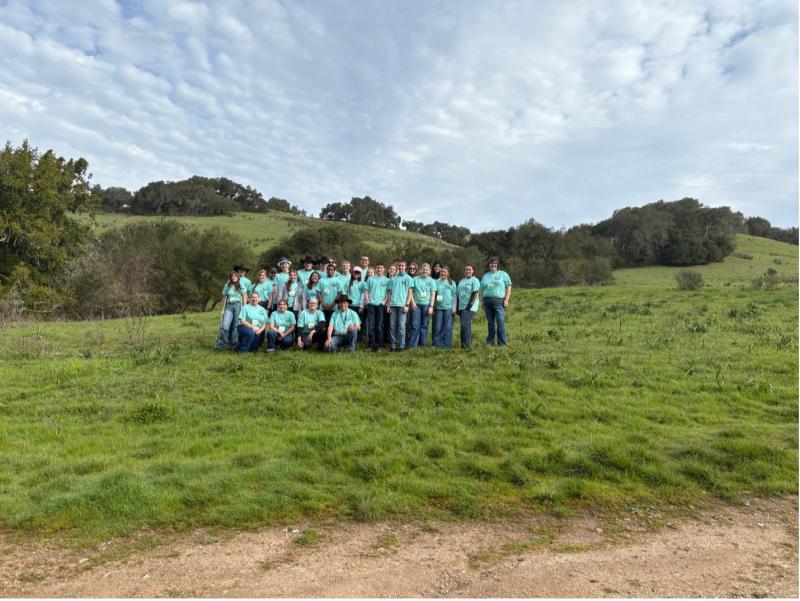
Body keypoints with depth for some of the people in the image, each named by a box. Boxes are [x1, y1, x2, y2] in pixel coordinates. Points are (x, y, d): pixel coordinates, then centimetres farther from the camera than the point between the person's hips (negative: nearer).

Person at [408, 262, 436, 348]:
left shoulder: (432, 281, 8)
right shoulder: (415, 279, 7)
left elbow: (433, 294, 4)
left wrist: (431, 306, -4)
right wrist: (413, 302, -5)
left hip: (426, 305, 1)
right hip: (416, 304, -1)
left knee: (424, 325, 5)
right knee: (415, 325, -4)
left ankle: (422, 344, 13)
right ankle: (412, 345, -4)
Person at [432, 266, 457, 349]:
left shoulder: (452, 283, 7)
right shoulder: (436, 282, 8)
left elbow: (454, 296, 6)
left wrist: (454, 308, -1)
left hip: (448, 307, -1)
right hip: (438, 307, 1)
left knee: (448, 327, -1)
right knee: (438, 327, 1)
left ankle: (447, 344, 5)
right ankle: (437, 343, 8)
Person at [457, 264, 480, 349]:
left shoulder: (474, 280, -3)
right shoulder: (462, 281, 19)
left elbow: (475, 294, -12)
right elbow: (459, 294, 20)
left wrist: (469, 306, -18)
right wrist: (457, 308, 13)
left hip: (470, 307, -7)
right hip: (461, 306, 7)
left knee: (465, 325, -15)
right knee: (467, 326, 9)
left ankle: (466, 345, -12)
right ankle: (468, 345, 13)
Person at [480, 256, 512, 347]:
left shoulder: (503, 274, 9)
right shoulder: (485, 276, 19)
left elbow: (508, 287, 4)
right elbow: (481, 290, 18)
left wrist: (506, 299, -6)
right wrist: (483, 302, 10)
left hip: (499, 301, -3)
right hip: (487, 301, 4)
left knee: (500, 322, -11)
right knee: (490, 323, 7)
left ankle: (502, 343, -8)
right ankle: (490, 342, 14)